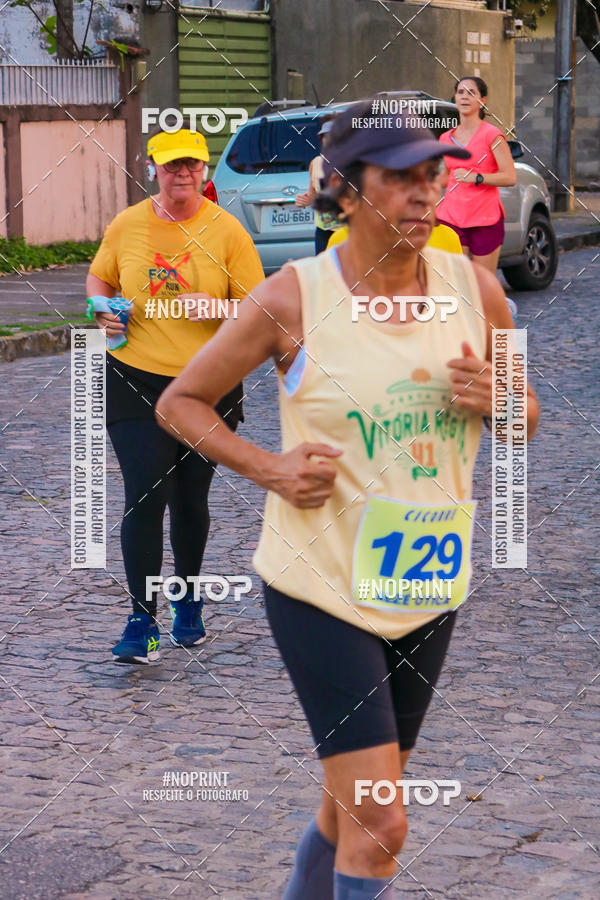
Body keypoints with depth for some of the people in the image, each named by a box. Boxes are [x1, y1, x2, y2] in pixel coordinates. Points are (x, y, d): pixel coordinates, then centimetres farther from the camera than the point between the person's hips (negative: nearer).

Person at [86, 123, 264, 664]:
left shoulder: (226, 230, -4)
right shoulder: (127, 225, 1)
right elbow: (99, 278, 18)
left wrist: (217, 306, -22)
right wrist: (103, 311, -3)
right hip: (136, 380, 0)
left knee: (191, 500, 12)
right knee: (145, 498, -10)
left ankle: (188, 605, 33)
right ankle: (143, 621, -5)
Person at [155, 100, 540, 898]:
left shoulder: (475, 289, -2)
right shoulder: (292, 300, -13)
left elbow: (527, 417, 11)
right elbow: (180, 401, -2)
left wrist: (493, 400, -12)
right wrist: (267, 468, -17)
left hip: (428, 591, 5)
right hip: (321, 589, -5)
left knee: (355, 805, 19)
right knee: (379, 824, -9)